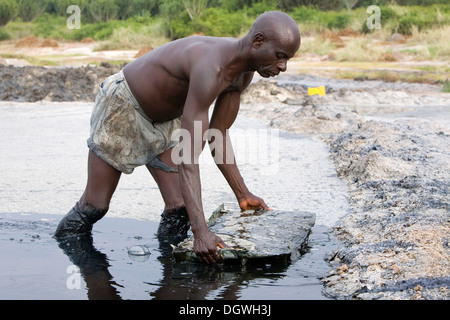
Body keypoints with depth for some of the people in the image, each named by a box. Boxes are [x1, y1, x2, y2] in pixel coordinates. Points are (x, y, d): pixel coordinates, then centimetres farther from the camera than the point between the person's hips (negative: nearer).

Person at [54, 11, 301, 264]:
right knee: (95, 205, 0)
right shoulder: (210, 68, -41)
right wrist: (201, 232, -48)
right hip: (122, 104, -8)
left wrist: (243, 195, 2)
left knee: (179, 209, -4)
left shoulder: (243, 73, -11)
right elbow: (189, 157, -43)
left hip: (165, 120, 8)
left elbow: (218, 135, 1)